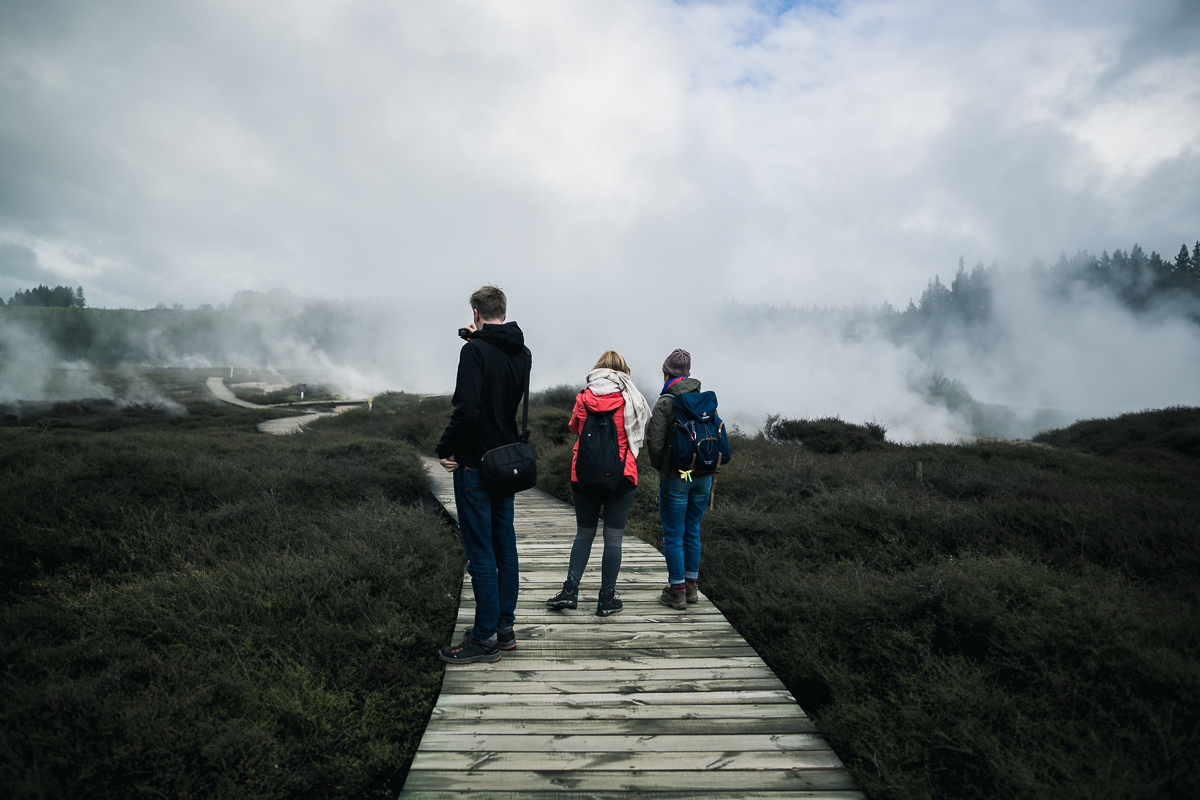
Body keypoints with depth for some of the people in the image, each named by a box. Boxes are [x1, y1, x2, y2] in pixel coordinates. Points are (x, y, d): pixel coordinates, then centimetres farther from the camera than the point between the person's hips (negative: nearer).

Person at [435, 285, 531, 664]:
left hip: (474, 462, -8)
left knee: (480, 551, -2)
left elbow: (467, 408, -25)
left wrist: (446, 449, -12)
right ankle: (505, 626, 23)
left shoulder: (475, 350, -15)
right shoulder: (523, 353, 7)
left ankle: (486, 637, 5)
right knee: (504, 543, 14)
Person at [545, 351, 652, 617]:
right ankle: (607, 599, 10)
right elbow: (644, 424, 11)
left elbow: (573, 427, 16)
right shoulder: (631, 399, -3)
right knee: (613, 538, 5)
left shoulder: (584, 398, 1)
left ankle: (570, 591, 11)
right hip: (620, 477, -2)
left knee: (584, 534, 15)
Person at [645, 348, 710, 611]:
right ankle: (691, 586, 24)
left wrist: (660, 466, 5)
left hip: (675, 478, -6)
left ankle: (677, 591, 10)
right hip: (703, 477, 6)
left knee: (673, 535, 4)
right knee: (692, 531, 16)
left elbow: (654, 443, -13)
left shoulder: (665, 402, -10)